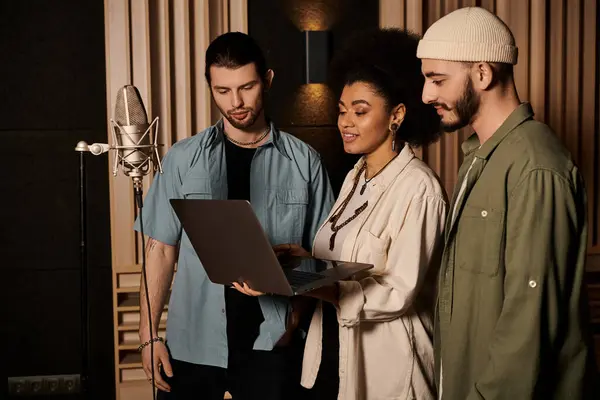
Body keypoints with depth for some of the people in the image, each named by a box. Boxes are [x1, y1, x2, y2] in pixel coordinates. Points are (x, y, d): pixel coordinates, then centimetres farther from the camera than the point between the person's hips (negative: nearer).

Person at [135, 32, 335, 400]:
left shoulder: (303, 161, 0)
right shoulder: (183, 159, 1)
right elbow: (162, 249, 3)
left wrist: (296, 317, -9)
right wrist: (149, 335, -1)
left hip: (271, 344, 0)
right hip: (192, 343, 1)